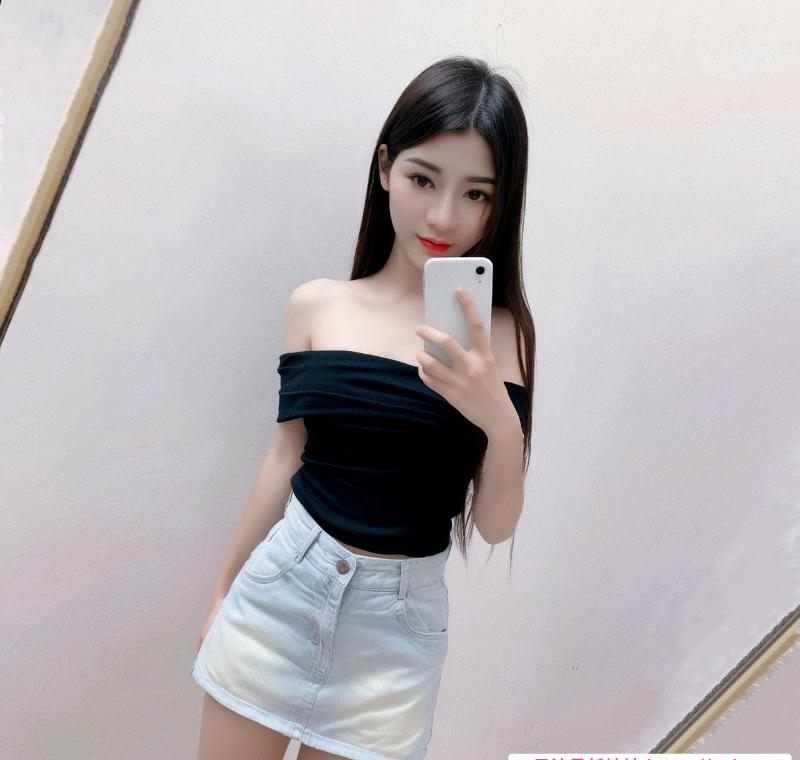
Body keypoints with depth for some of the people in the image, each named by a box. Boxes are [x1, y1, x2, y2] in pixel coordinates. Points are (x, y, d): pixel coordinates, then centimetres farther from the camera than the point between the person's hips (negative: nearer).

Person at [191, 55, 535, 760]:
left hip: (399, 622, 0)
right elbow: (286, 459, 4)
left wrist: (502, 423, -24)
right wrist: (223, 591, 14)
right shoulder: (316, 305, -6)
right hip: (281, 587, 1)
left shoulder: (501, 331, -8)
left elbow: (496, 527, -5)